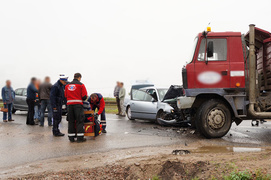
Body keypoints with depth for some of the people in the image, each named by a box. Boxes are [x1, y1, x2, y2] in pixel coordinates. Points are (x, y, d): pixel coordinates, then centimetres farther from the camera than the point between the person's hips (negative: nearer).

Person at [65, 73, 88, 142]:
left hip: (69, 104, 5)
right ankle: (80, 137, -2)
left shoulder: (67, 85, 12)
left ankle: (71, 137, 11)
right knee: (79, 121, 0)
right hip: (78, 104, -4)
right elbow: (84, 96, -5)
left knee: (71, 121, 10)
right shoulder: (81, 85, -1)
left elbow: (65, 96, 13)